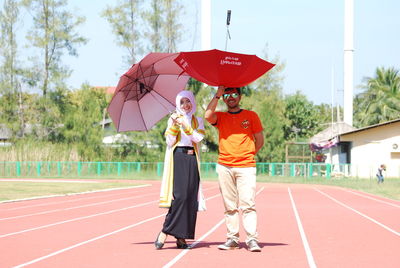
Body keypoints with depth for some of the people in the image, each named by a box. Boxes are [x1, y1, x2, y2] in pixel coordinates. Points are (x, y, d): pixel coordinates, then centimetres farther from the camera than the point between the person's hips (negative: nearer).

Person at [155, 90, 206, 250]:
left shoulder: (198, 121, 16)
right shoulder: (173, 119, 10)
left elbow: (198, 138, -2)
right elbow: (170, 142, 1)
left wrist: (185, 126, -12)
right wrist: (175, 126, -12)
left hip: (192, 159, 3)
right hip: (178, 157, -3)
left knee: (190, 198, -4)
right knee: (179, 195, -17)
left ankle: (181, 237, -2)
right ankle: (164, 232, -17)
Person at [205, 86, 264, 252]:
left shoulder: (251, 116, 10)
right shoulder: (220, 117, 12)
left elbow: (260, 140, 13)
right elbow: (208, 115, -11)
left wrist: (248, 155, 10)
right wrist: (218, 94, -6)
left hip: (246, 167, -2)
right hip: (224, 167, 2)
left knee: (248, 204, -11)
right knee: (230, 206, 3)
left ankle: (252, 240, -14)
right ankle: (232, 239, 5)